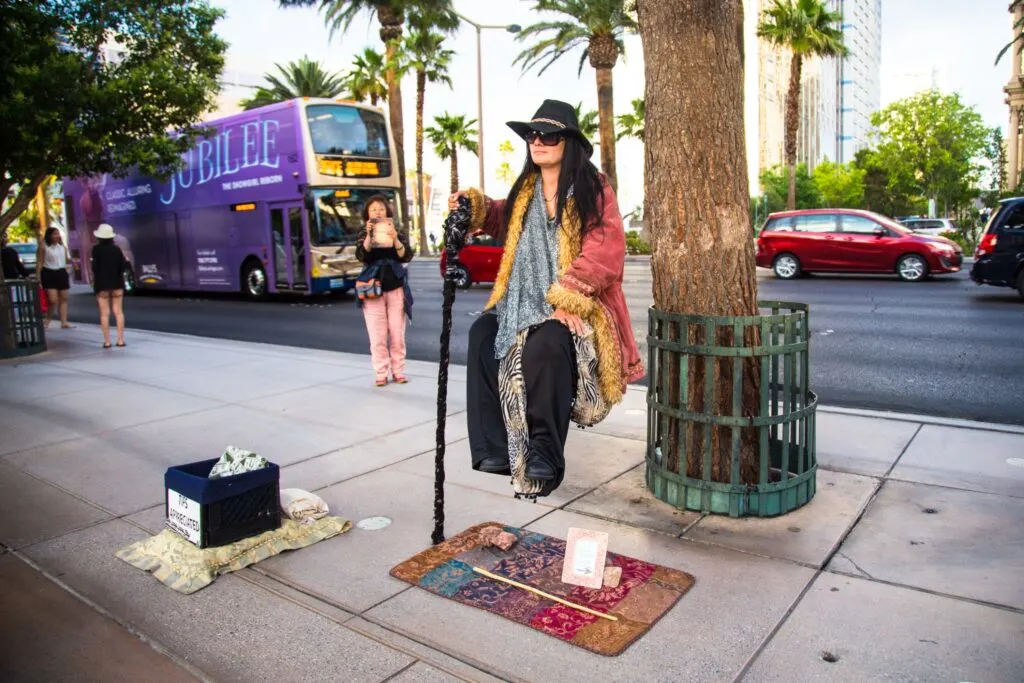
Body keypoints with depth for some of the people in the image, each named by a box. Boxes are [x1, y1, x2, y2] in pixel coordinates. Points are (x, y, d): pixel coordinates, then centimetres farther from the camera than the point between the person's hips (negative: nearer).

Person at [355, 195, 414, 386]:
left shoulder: (399, 233, 6)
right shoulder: (364, 235, 6)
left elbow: (407, 257, -8)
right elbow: (361, 256, -11)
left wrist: (395, 239, -23)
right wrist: (369, 236, -23)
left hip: (396, 288, 1)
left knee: (397, 334, 3)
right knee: (377, 336, -3)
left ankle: (398, 371, 12)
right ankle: (381, 374, 3)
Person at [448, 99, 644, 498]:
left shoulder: (593, 190, -4)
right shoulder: (526, 190, 14)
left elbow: (605, 252, -14)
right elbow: (506, 222, 36)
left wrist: (567, 298, -23)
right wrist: (474, 207, 17)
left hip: (572, 308, -6)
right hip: (524, 303, 7)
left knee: (544, 346, -33)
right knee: (483, 334, -16)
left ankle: (544, 459, -20)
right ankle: (496, 448, -11)